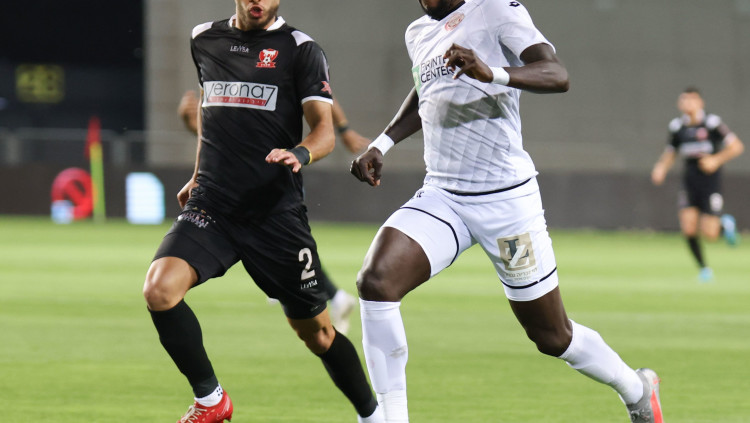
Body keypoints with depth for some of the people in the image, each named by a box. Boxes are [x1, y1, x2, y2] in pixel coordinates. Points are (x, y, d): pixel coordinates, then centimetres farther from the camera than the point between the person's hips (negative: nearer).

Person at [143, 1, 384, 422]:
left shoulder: (300, 49, -2)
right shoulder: (205, 40, 11)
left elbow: (324, 130, -8)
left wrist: (300, 154, -30)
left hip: (277, 212, -3)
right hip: (211, 207, 3)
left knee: (316, 331, 5)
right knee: (159, 289, -22)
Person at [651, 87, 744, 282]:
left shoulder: (711, 123, -8)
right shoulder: (677, 126, 5)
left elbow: (736, 146, -7)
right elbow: (670, 153, 16)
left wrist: (716, 160, -19)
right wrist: (660, 168, -4)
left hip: (711, 183, -3)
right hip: (689, 183, 3)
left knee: (709, 234, -9)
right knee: (688, 228, -13)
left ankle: (725, 224, 28)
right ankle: (704, 269, 7)